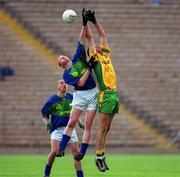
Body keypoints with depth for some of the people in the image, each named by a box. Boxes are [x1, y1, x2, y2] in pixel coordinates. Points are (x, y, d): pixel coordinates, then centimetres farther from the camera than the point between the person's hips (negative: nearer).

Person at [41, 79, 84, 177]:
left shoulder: (71, 97, 5)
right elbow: (45, 115, 7)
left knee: (76, 152, -2)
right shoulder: (51, 101, -4)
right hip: (57, 129, -3)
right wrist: (47, 123, -11)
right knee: (54, 151, -20)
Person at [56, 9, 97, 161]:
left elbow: (82, 40, 5)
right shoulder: (66, 75, -1)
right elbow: (80, 83, -15)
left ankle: (82, 153, 0)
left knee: (88, 125, -2)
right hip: (80, 95, -2)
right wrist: (88, 67, -12)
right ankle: (61, 148, 0)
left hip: (93, 93, 2)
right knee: (72, 122, -9)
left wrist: (85, 24, -3)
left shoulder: (78, 59, 9)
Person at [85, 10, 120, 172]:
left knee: (107, 127, 8)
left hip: (114, 93, 7)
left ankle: (102, 154, 12)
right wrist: (86, 22, 2)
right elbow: (90, 38, 0)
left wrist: (94, 21, 18)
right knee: (103, 126, -6)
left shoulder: (105, 54, 19)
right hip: (106, 94, -7)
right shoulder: (94, 57, 2)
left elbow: (103, 35, 22)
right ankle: (99, 157, -4)